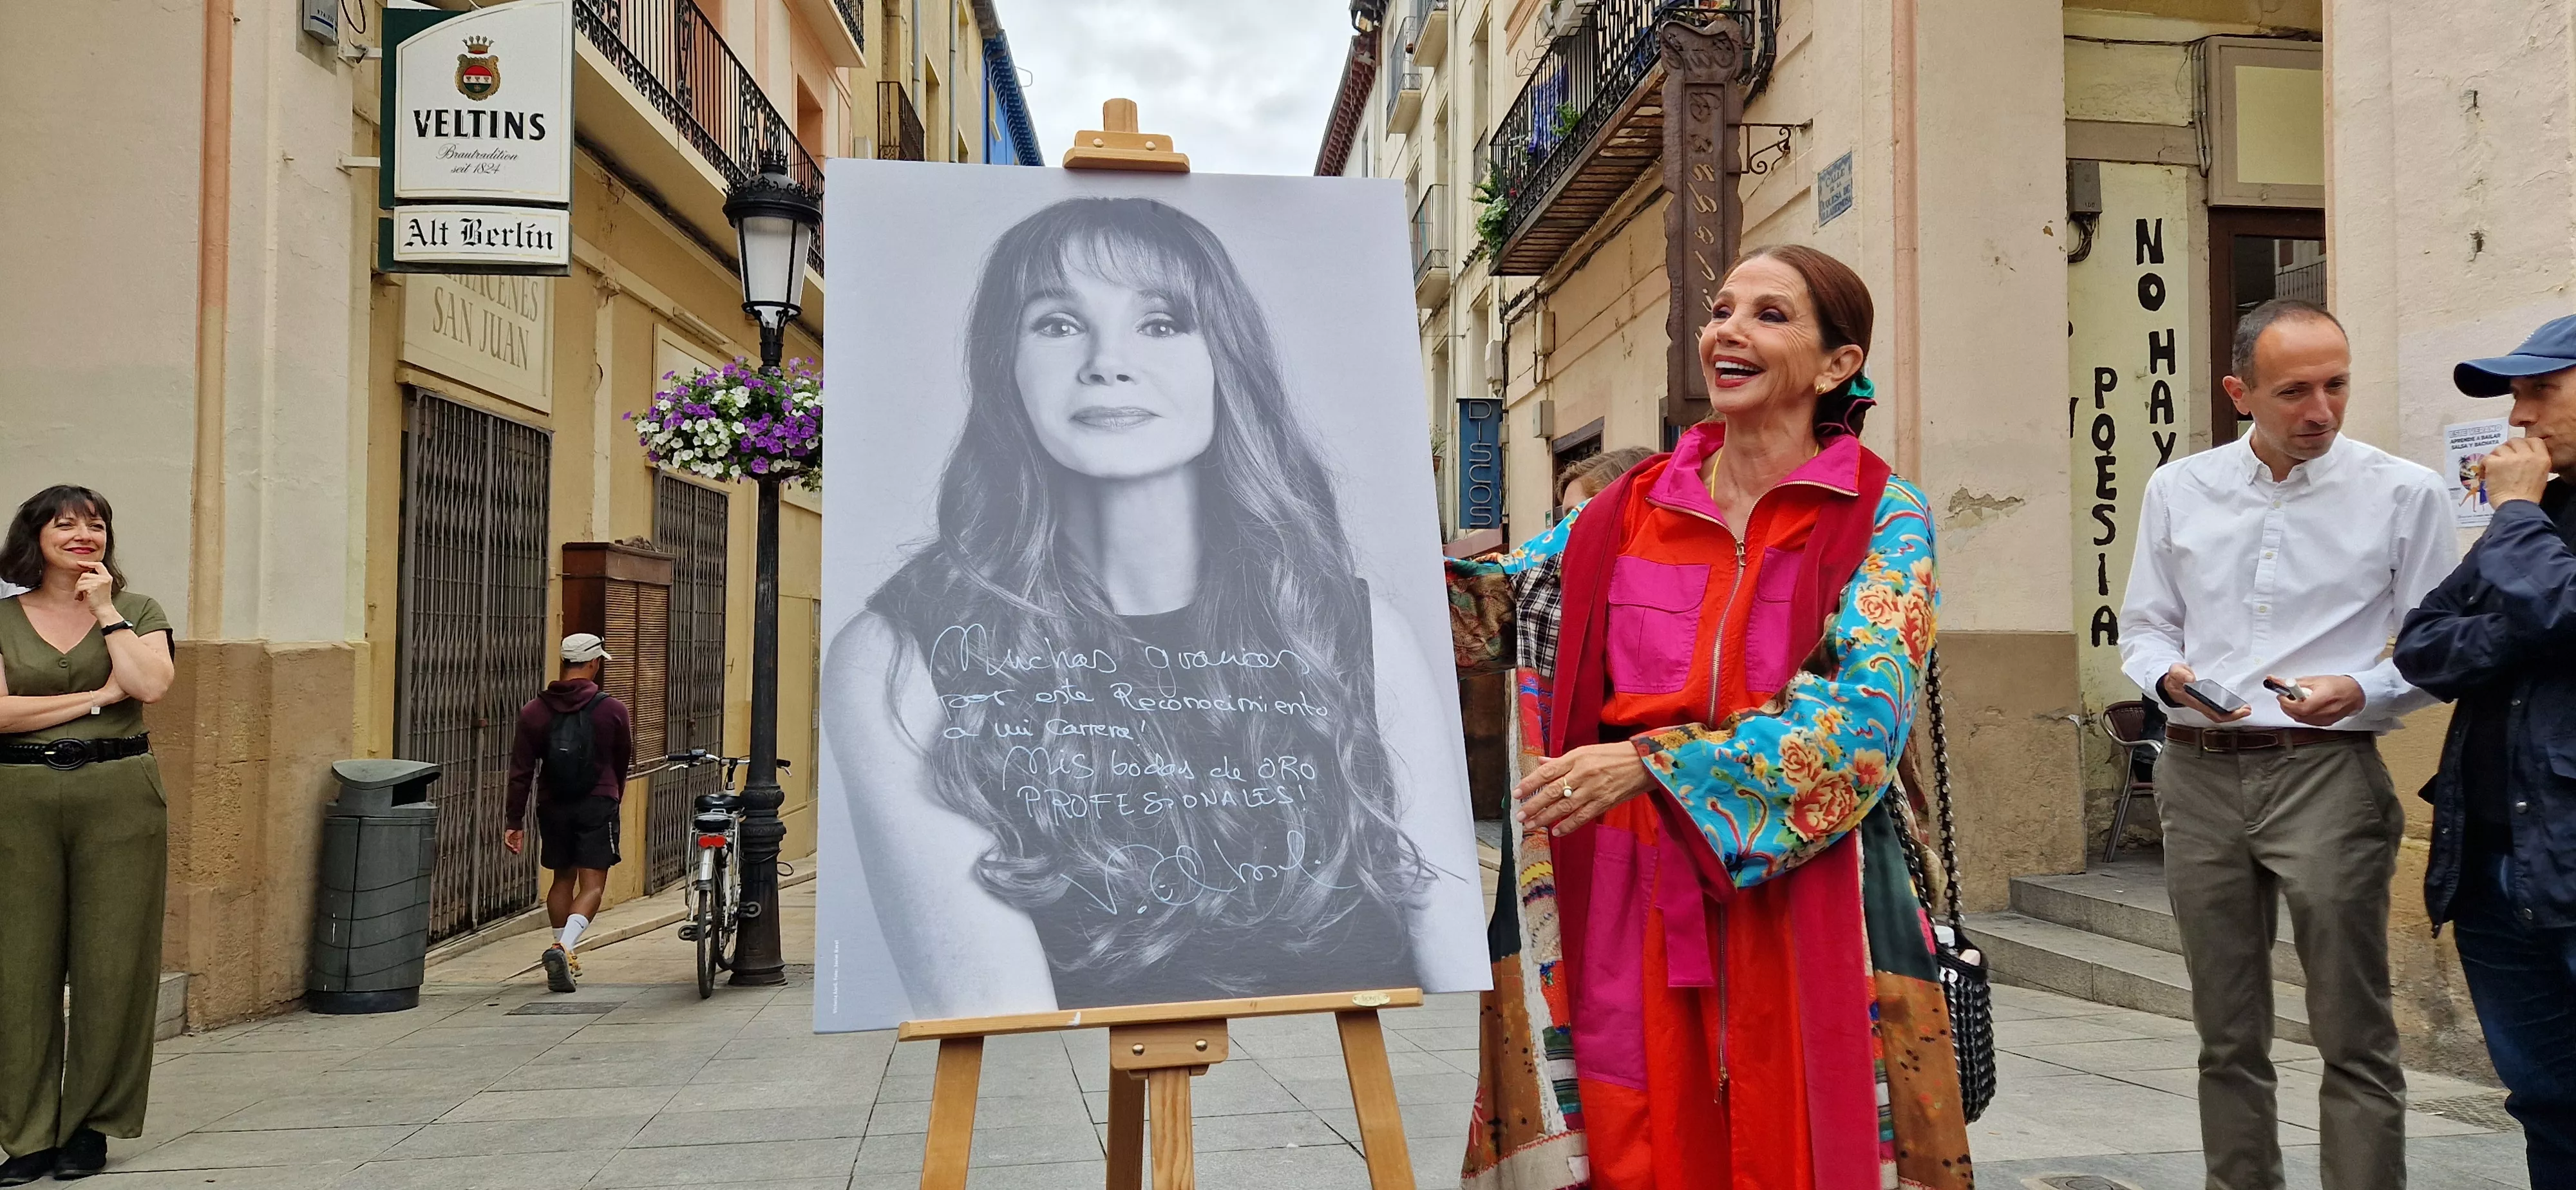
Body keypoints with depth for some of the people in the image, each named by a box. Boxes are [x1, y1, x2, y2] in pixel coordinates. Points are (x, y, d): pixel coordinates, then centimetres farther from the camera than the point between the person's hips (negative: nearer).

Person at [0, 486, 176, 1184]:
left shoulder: (137, 611, 10)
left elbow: (151, 686, -9)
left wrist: (105, 608, -5)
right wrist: (99, 696, -7)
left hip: (119, 795, 0)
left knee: (112, 962, -1)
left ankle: (91, 1126, 11)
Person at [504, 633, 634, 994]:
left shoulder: (534, 711, 0)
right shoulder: (613, 711, -5)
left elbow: (521, 772, -1)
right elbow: (624, 763, 9)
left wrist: (514, 822, 4)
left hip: (554, 807, 4)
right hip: (598, 807, -3)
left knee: (562, 879, 18)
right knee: (592, 884, -3)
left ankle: (566, 960, 24)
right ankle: (563, 947, -24)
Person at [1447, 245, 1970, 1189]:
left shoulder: (1881, 517, -1)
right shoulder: (1625, 512, 9)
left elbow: (1865, 710, -14)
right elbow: (1477, 606, 8)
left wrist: (1651, 763, -22)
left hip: (1799, 901, -2)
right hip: (1620, 902, 3)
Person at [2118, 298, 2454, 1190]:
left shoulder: (2405, 494, 0)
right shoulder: (2178, 489, 9)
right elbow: (2143, 627, 14)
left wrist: (2362, 693, -17)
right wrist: (2171, 678, -7)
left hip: (2327, 772, -3)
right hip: (2199, 773, 3)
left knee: (2354, 1038, -2)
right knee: (2226, 1035, 11)